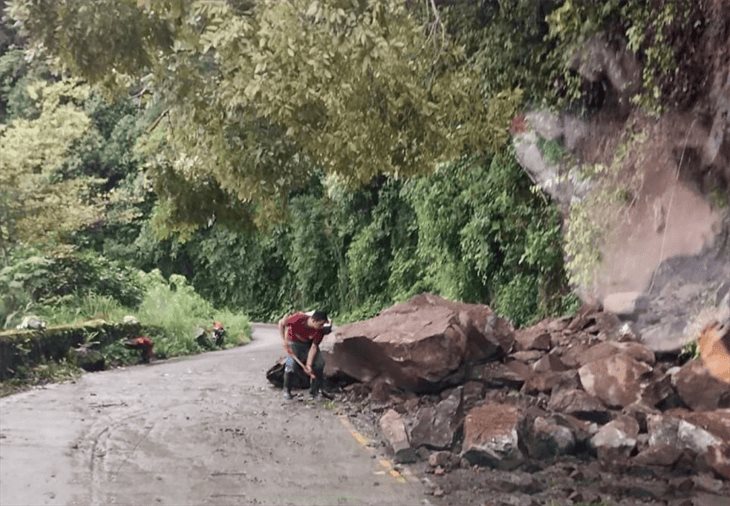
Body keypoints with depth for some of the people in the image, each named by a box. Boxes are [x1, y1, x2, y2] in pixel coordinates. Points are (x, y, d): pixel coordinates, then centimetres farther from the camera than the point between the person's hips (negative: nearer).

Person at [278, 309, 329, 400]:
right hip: (294, 342, -3)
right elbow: (281, 323, -21)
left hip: (309, 344, 3)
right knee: (291, 364, -24)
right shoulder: (299, 319, -36)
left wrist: (308, 365, -29)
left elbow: (314, 347, -22)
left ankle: (314, 391, 4)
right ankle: (286, 390, -2)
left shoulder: (320, 330, -26)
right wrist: (284, 341, -22)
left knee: (320, 363, -14)